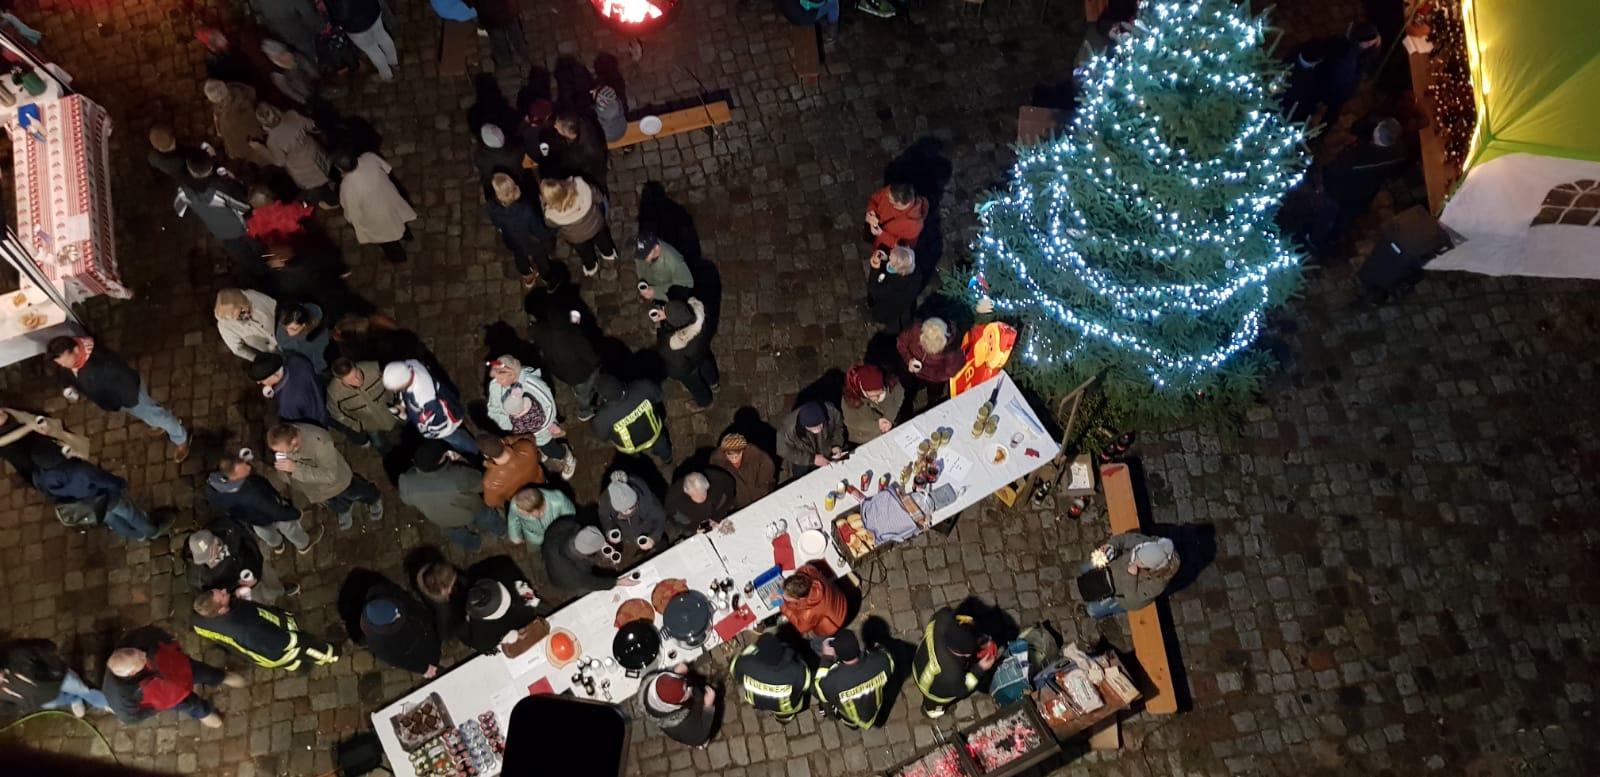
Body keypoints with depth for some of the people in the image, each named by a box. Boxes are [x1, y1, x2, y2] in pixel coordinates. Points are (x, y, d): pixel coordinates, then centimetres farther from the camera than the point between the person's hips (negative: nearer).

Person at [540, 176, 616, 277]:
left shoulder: (552, 215, -40)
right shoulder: (581, 186, -41)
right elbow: (596, 198, -19)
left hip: (577, 238, -1)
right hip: (596, 224, 1)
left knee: (585, 252, 34)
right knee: (602, 239, 37)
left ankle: (591, 267, 64)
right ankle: (609, 254, 67)